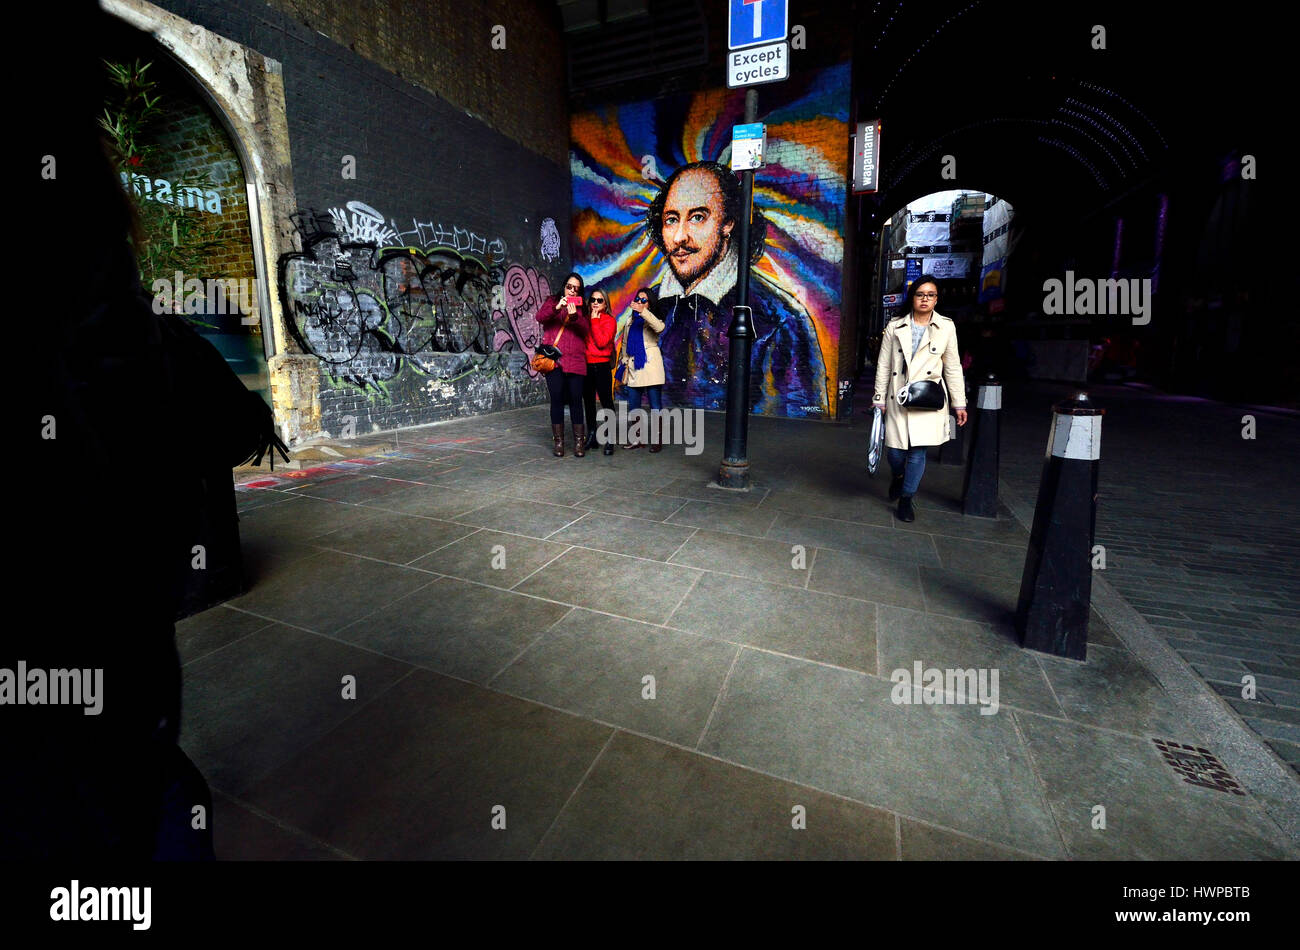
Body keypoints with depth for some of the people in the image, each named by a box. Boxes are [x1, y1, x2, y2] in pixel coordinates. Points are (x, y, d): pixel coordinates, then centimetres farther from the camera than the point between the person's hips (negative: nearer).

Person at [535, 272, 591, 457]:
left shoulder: (581, 307, 18)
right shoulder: (552, 301, 16)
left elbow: (586, 331, 4)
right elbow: (540, 317, -3)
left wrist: (575, 316, -13)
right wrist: (556, 308, -18)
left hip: (575, 360, 1)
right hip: (553, 358, -1)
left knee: (575, 399, -3)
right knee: (557, 399, -4)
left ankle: (579, 442, 2)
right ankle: (558, 442, 3)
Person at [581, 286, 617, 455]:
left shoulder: (609, 321, -1)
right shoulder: (586, 318, 13)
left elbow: (602, 342, -15)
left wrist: (595, 321, -10)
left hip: (602, 365, -5)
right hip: (586, 365, 6)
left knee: (606, 401, -7)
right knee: (588, 401, 11)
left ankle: (609, 440, -5)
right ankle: (592, 437, 22)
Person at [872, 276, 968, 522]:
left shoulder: (946, 328, 5)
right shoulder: (895, 327, 5)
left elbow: (953, 368, 7)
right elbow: (883, 366, 5)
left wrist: (959, 404, 6)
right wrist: (879, 399, 2)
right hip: (898, 398, 1)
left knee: (918, 452, -3)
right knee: (895, 451, 2)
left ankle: (906, 499, 14)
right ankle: (898, 476, 37)